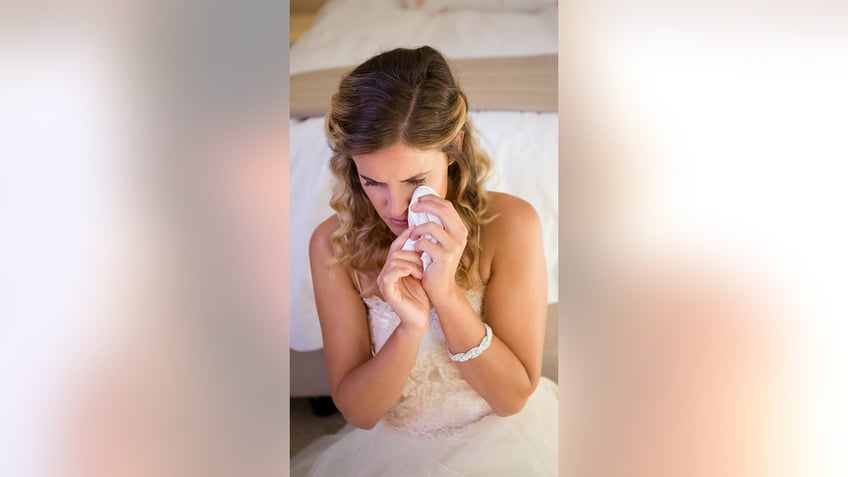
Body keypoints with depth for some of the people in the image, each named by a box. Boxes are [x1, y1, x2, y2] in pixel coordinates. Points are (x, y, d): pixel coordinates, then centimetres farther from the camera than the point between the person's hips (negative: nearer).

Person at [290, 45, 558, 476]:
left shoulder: (510, 223, -16)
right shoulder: (334, 245, -11)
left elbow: (512, 398, -13)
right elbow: (358, 412, -9)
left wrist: (447, 294, -27)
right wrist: (410, 327, -27)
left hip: (505, 438, 0)